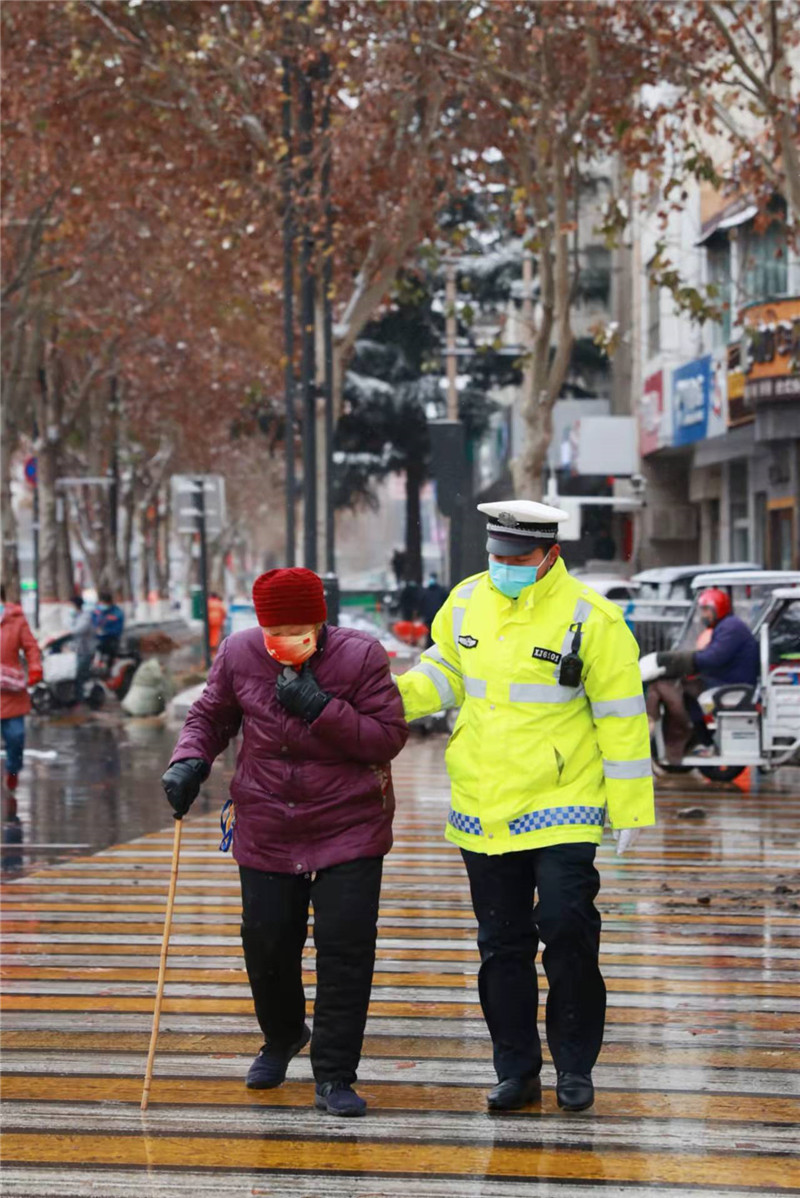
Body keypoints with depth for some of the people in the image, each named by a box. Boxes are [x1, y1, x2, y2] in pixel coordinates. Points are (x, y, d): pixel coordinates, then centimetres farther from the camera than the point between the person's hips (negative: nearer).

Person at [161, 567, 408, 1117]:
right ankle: (282, 1039, 39)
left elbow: (390, 738, -15)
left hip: (349, 832, -3)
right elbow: (210, 716, 12)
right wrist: (190, 761, -8)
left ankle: (334, 1077, 2)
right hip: (266, 834, 3)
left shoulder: (361, 656, -13)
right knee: (266, 946, 8)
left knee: (345, 948, -9)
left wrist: (322, 709, -26)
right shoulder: (240, 655, -4)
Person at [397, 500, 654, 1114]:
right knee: (501, 945, 9)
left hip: (562, 806, -5)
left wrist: (630, 806, -8)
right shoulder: (468, 601, 3)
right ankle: (516, 1070, 20)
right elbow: (445, 670, 19)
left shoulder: (590, 619, -12)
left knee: (567, 929, -9)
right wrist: (398, 694, -2)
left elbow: (621, 715, -9)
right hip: (483, 808, 5)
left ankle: (575, 1067, 9)